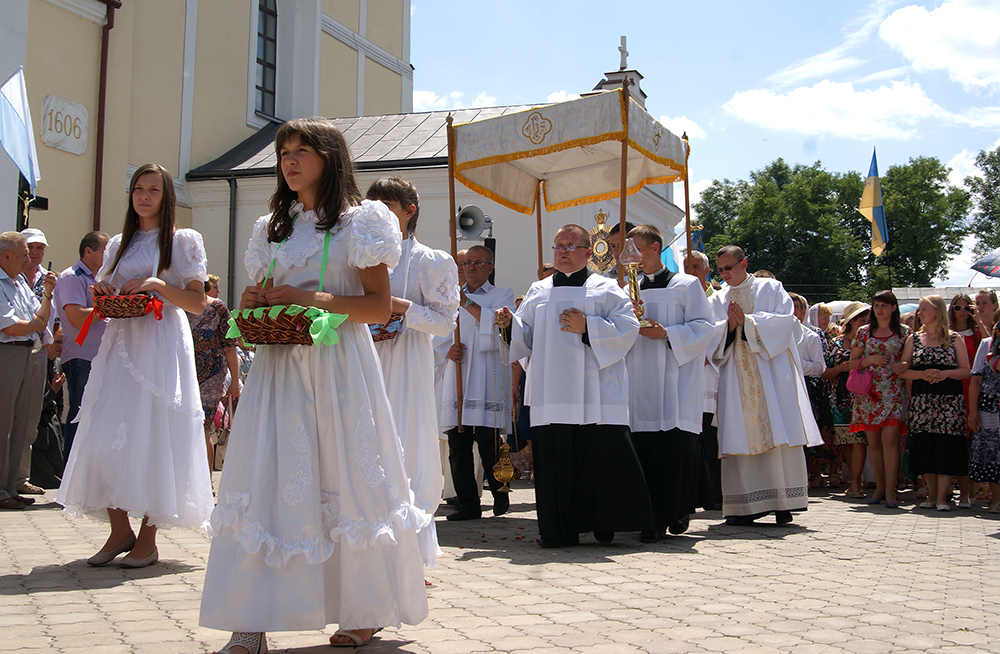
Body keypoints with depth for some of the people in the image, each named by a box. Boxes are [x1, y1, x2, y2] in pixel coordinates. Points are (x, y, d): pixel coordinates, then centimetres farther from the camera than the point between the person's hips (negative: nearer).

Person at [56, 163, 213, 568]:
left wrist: (158, 285, -15)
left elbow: (198, 303, -2)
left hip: (163, 345, -5)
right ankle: (120, 530, 9)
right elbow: (103, 295, 25)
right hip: (121, 342, 5)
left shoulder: (182, 242, 4)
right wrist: (102, 293, 2)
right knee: (106, 437, -3)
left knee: (152, 437, -7)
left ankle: (148, 540, 1)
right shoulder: (119, 245, 19)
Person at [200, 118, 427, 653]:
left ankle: (367, 611, 15)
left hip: (337, 366, -5)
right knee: (262, 482, -3)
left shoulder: (358, 222, 2)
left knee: (346, 480, -1)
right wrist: (253, 304, 0)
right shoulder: (273, 228, 19)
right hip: (279, 366, 5)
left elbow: (380, 306, -5)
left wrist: (312, 299, -15)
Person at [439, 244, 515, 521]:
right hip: (456, 377, 4)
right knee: (457, 446, 0)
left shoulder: (503, 295, 9)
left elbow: (498, 325, -10)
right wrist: (448, 350, -1)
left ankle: (500, 493, 12)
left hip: (487, 381, -4)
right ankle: (468, 503, 7)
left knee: (488, 443, -10)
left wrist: (468, 303, -11)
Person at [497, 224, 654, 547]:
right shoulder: (538, 292, 19)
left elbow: (626, 329, -3)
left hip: (596, 396, -3)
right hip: (551, 397, 3)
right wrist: (511, 323, -5)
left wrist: (587, 327, -12)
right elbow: (526, 336, 15)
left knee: (604, 454, -8)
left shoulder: (606, 289, 8)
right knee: (554, 459, -1)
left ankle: (605, 525, 7)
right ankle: (560, 529, 8)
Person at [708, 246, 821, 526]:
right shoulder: (717, 300, 16)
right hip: (737, 376, 3)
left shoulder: (770, 288, 8)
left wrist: (746, 321, -10)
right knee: (742, 437, -4)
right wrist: (730, 325, -11)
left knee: (778, 436, -8)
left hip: (772, 373, -2)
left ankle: (783, 503, -5)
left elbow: (785, 320, -5)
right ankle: (745, 505, -3)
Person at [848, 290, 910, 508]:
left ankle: (890, 490, -12)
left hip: (894, 391, -2)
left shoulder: (904, 332, 7)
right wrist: (870, 360, -7)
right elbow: (852, 363, 11)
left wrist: (905, 365, -12)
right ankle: (879, 487, 14)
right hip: (869, 391, 2)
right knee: (873, 442, 4)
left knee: (889, 439, -14)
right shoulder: (863, 332, 12)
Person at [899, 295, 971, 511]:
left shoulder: (954, 339, 5)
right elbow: (903, 371, 6)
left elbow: (966, 370, 2)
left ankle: (942, 496, -4)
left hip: (950, 399, -2)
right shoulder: (913, 339, 11)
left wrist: (945, 373, -15)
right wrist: (924, 374, -11)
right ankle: (932, 493, 12)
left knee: (947, 444, -8)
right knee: (924, 445, 0)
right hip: (921, 399, 2)